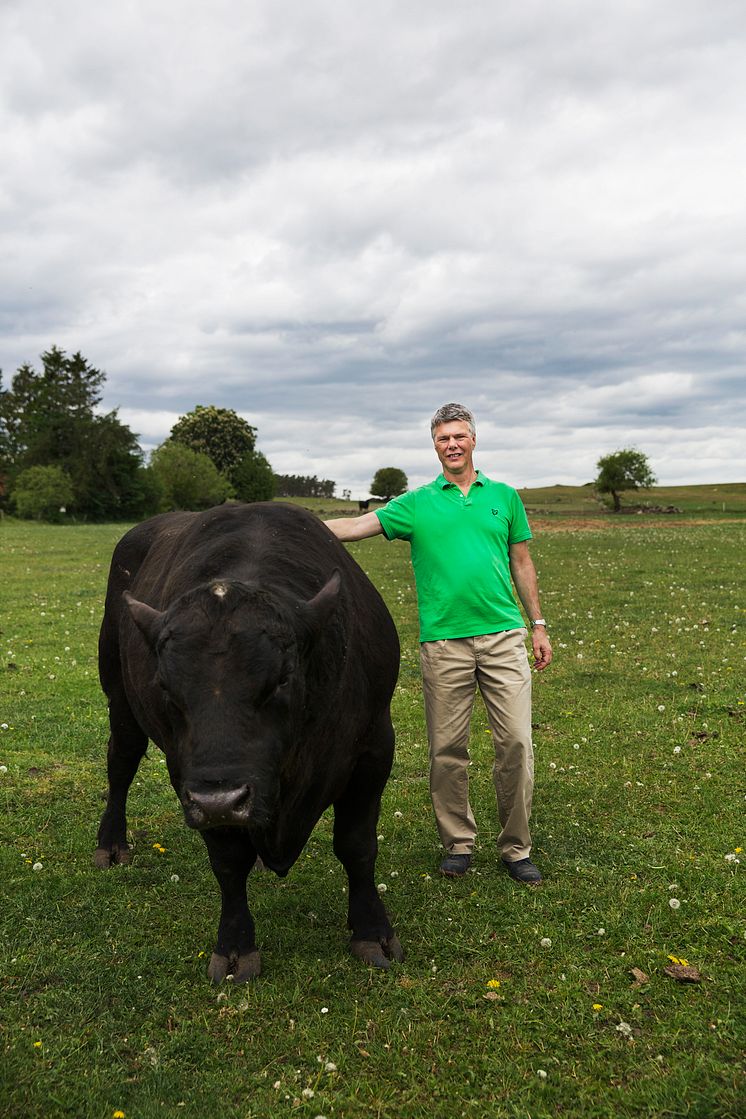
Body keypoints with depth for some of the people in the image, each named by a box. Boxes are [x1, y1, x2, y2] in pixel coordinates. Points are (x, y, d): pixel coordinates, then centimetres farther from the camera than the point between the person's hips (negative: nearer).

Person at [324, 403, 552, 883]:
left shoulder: (504, 497, 12)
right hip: (443, 643, 0)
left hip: (503, 636, 1)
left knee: (516, 742, -1)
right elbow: (355, 527, -2)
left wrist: (539, 626, 13)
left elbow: (522, 563, 16)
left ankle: (516, 848, 13)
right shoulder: (416, 504, 7)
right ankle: (458, 843, 22)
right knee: (447, 749, 5)